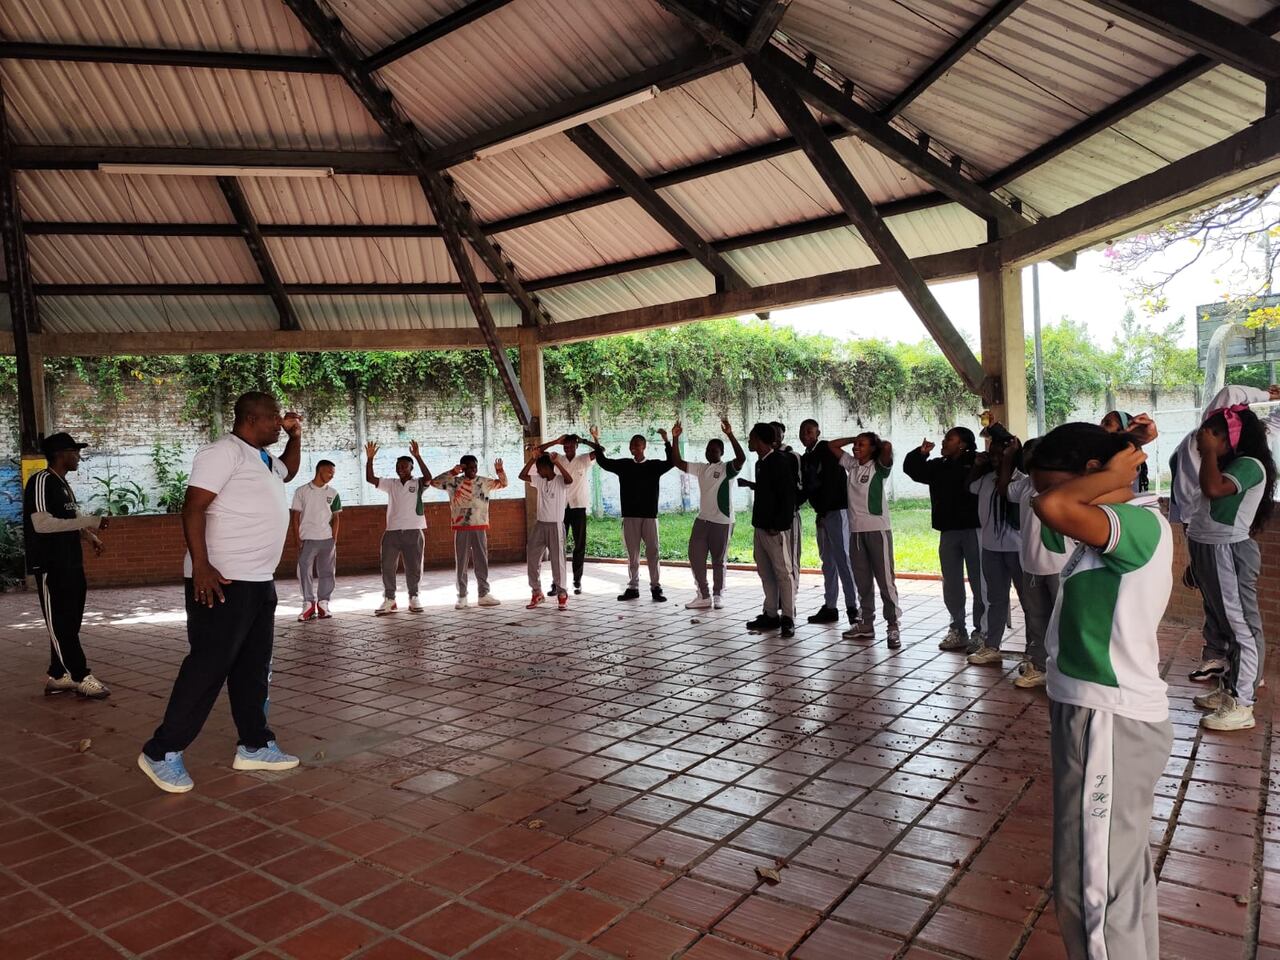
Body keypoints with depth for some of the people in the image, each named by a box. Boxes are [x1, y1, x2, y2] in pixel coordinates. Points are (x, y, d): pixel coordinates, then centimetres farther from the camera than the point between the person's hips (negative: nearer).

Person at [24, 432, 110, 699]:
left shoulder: (63, 484, 15)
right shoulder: (41, 481, -13)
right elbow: (42, 523, -23)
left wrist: (88, 535, 9)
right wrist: (90, 521, -24)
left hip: (70, 564, 9)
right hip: (50, 566, -9)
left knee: (69, 623, 12)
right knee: (59, 624, -2)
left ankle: (58, 676, 21)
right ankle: (82, 677, 0)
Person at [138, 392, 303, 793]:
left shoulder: (263, 458, 16)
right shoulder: (224, 452, -13)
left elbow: (288, 471, 39)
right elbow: (193, 508, -19)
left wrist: (295, 436, 21)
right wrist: (200, 566, -27)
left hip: (260, 581, 10)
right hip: (222, 581, -10)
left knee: (253, 669, 13)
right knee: (208, 667, -6)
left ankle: (254, 745, 22)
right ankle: (162, 752, 6)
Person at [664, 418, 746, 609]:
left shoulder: (727, 468, -7)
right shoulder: (701, 468, 10)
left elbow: (741, 458, -26)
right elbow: (678, 462, 8)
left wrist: (730, 434, -33)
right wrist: (675, 438, -2)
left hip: (722, 522, -6)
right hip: (702, 519, 6)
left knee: (718, 561, 6)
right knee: (695, 557, 5)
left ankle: (718, 595, 22)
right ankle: (704, 596, 16)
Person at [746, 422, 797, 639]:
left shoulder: (781, 461, -12)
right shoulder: (761, 463, 15)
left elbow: (788, 495, -17)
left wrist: (778, 524, -19)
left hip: (775, 528, -9)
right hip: (760, 526, 9)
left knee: (783, 572, -4)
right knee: (766, 573, 12)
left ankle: (788, 619, 0)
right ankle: (770, 615, 19)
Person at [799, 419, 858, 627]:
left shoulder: (827, 450, -8)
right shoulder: (804, 459, 15)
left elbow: (833, 482, -15)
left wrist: (823, 510, -15)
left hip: (836, 509, -8)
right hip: (821, 513, 8)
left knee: (842, 557, -10)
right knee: (827, 560, 10)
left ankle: (853, 606, -8)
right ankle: (830, 607, 14)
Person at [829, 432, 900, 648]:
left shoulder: (879, 467, -4)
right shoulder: (851, 464, 12)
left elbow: (888, 446, -22)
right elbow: (832, 445, 20)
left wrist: (876, 442, -2)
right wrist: (854, 438, 12)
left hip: (878, 529, -6)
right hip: (856, 531, 6)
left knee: (885, 580, -4)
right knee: (862, 581, 11)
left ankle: (893, 626, 1)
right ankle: (867, 624, 20)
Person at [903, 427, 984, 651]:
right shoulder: (938, 466, 12)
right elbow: (911, 468, 14)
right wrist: (921, 453, -1)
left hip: (973, 529, -6)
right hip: (948, 531, 6)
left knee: (979, 583, 1)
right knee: (951, 585, 12)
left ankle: (981, 632, 10)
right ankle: (958, 631, 22)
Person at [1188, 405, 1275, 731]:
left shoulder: (1250, 465, -14)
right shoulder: (1228, 465, 14)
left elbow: (1213, 489, -32)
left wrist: (1209, 452, -18)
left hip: (1229, 554, -10)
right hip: (1210, 551, 10)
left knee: (1241, 627, -3)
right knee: (1223, 625, 18)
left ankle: (1240, 706, 1)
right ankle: (1228, 689, 30)